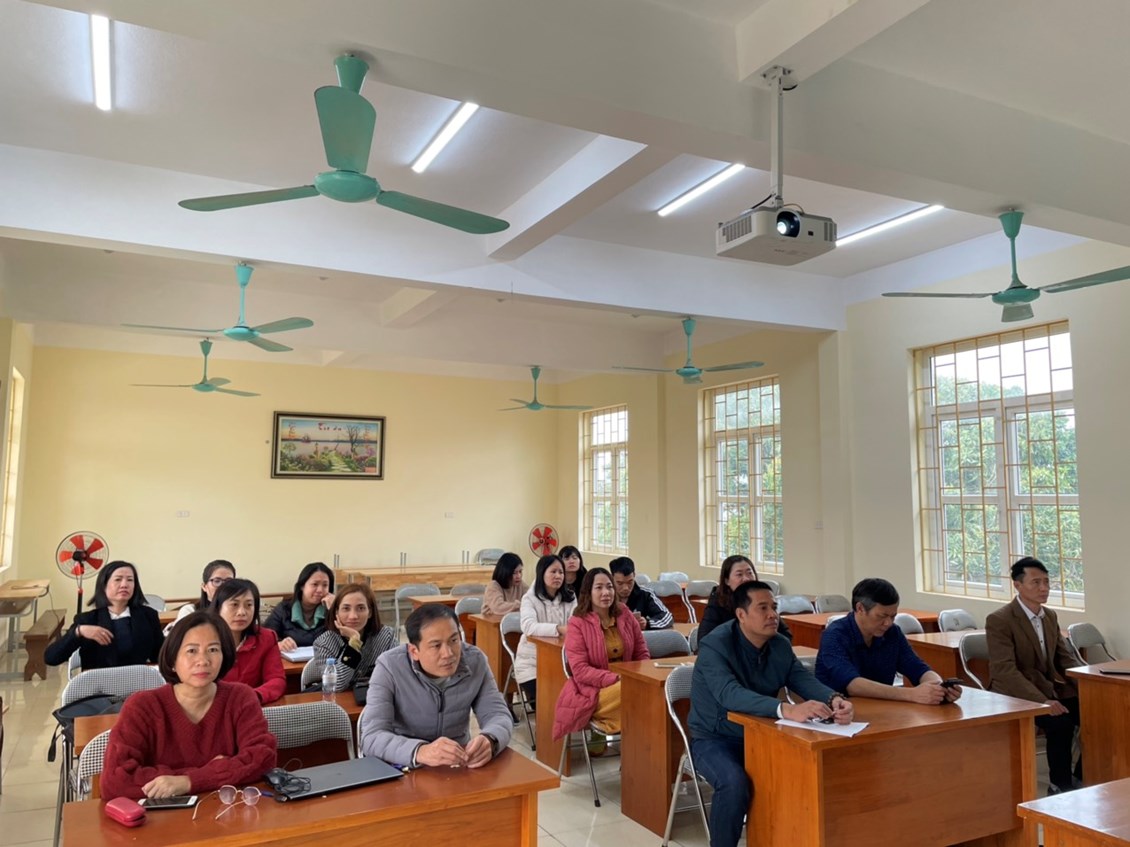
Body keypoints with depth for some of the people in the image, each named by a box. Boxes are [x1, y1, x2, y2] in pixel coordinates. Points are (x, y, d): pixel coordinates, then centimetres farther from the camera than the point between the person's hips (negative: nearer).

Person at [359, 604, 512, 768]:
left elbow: (498, 714, -8)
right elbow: (371, 737, -26)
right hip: (404, 769, -2)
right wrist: (420, 751, -44)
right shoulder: (389, 666, -17)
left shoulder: (475, 660, -7)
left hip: (459, 766, 3)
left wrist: (489, 740, -31)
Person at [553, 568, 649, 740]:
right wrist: (616, 679, -23)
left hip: (627, 683, 4)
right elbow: (580, 670, -12)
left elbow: (642, 654, 12)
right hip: (593, 690, -4)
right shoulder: (577, 623, -7)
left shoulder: (626, 616, 6)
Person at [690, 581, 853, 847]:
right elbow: (730, 695, -39)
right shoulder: (715, 646, -23)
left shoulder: (781, 645, -1)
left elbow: (805, 680, -13)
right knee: (734, 783, -33)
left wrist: (835, 699, -36)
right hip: (715, 739, -6)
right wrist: (787, 709, -52)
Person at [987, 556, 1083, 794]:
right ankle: (1060, 784, -8)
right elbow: (1005, 670, -23)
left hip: (1049, 688, 7)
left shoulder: (1050, 616, 9)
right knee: (1061, 722, -29)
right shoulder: (999, 620, -16)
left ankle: (1082, 778, 5)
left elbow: (1065, 659, 12)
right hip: (1014, 695, -7)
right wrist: (1042, 701, -32)